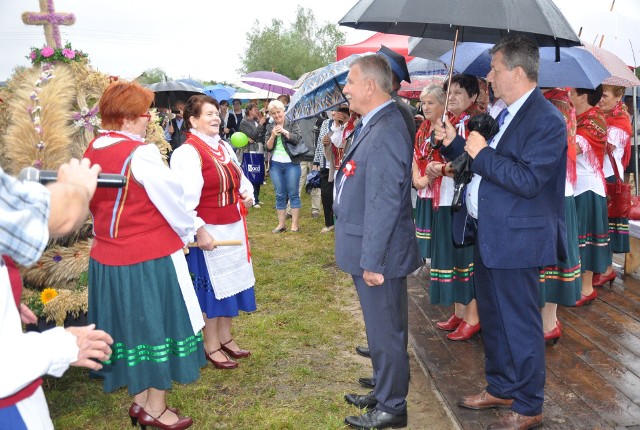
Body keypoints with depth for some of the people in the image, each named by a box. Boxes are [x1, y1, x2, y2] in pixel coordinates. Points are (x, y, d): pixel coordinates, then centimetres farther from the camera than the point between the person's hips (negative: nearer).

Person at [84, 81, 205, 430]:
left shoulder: (92, 152, 2)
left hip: (107, 258, 7)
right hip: (151, 258, -7)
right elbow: (171, 199, -12)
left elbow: (97, 204, 12)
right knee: (158, 326, 8)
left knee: (131, 325, 19)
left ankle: (140, 400, 34)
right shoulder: (140, 153, -20)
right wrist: (187, 232, 5)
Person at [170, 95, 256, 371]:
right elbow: (186, 199, -23)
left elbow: (239, 177, 21)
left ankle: (225, 336, 34)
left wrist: (247, 193, 0)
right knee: (212, 285, 5)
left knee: (232, 281, 17)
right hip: (210, 231, -8)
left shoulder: (223, 146, 8)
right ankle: (211, 346, 22)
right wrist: (200, 231, -25)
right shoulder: (188, 153, -17)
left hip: (234, 226, 8)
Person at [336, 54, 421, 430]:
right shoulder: (374, 124, 9)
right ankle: (384, 392, 38)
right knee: (382, 327, 22)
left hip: (380, 253, -10)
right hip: (370, 250, 10)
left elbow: (385, 202, -25)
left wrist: (372, 260, -21)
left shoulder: (386, 131, -22)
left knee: (386, 331, 5)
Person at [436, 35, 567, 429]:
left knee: (520, 325, 4)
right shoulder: (506, 115, 12)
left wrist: (483, 153, -20)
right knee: (493, 320, 20)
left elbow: (528, 181, -25)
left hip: (516, 239, -10)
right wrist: (455, 143, 7)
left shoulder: (546, 120, -17)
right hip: (488, 235, 10)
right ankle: (500, 389, 38)